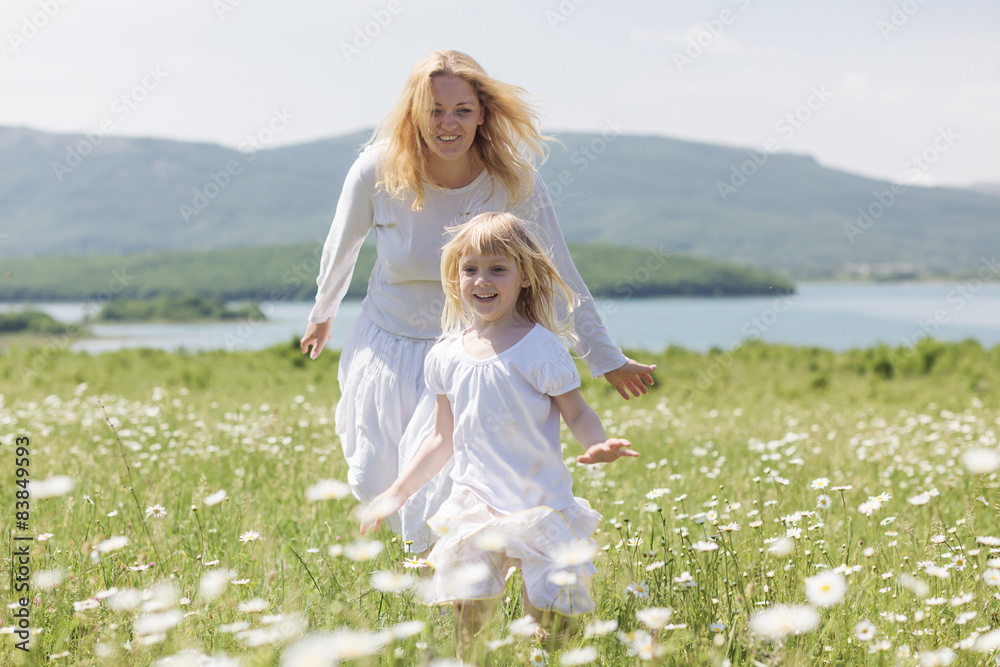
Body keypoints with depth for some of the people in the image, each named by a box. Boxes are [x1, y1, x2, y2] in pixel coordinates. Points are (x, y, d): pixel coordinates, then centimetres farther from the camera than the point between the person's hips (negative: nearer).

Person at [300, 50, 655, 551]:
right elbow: (341, 248, 1)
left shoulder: (514, 184, -20)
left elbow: (559, 278, -8)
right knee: (375, 484, 15)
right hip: (388, 348, 2)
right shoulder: (378, 171, -20)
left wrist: (606, 359, -1)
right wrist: (323, 314, 18)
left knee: (438, 498, -12)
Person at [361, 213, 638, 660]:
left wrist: (598, 445, -26)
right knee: (467, 608, -6)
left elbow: (578, 413, -4)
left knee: (547, 615, -5)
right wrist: (396, 494, 17)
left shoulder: (538, 347, -7)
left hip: (539, 503, -3)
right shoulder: (446, 356, 6)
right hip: (474, 503, 3)